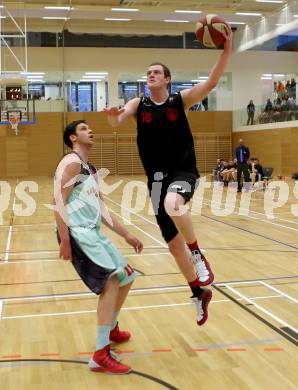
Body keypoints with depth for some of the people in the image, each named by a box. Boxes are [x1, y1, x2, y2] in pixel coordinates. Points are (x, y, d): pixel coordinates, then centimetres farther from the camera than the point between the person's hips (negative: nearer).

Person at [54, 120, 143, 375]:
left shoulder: (90, 169, 22)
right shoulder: (72, 163, -8)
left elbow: (100, 209, 24)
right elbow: (59, 202, -16)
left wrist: (126, 235, 22)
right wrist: (65, 241, -22)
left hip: (93, 233, 10)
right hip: (77, 234, -10)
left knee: (126, 277, 17)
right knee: (112, 281, -20)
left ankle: (111, 330, 37)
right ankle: (100, 356, -18)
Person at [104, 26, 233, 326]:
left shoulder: (181, 100, -1)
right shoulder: (138, 104, 5)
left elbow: (211, 82, -13)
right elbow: (117, 120, -11)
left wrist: (226, 49, -25)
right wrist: (113, 116, -35)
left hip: (183, 171, -3)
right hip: (157, 178, 3)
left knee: (173, 204, -39)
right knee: (174, 244, 6)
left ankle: (198, 254, -13)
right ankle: (199, 293, 28)